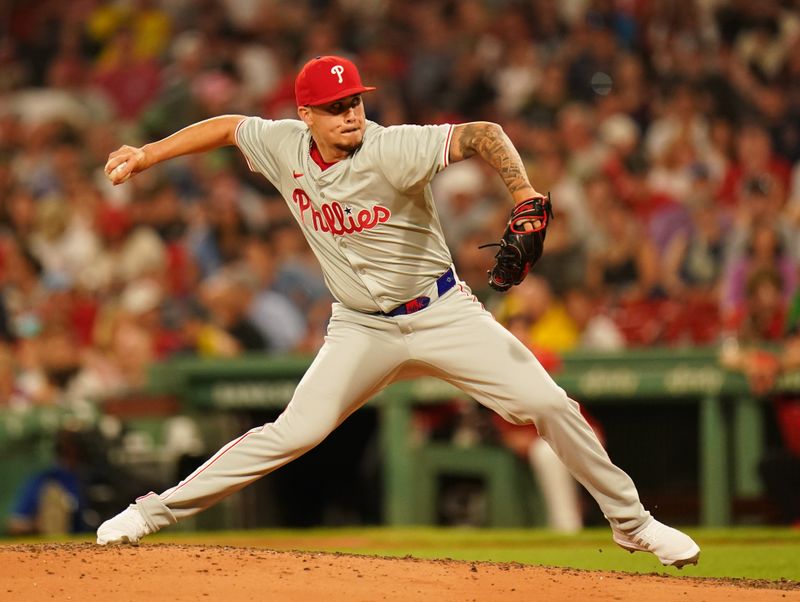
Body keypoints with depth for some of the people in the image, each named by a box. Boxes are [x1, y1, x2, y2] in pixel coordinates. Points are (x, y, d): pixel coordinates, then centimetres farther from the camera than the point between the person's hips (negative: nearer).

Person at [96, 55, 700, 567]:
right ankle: (153, 512, 2)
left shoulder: (391, 150, -22)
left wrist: (524, 194, -46)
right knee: (293, 433, -9)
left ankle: (632, 522, 5)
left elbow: (482, 134, -31)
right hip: (362, 330, 2)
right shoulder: (285, 147, -7)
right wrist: (147, 154, 8)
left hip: (443, 311, -2)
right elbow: (227, 126, 12)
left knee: (548, 405, -10)